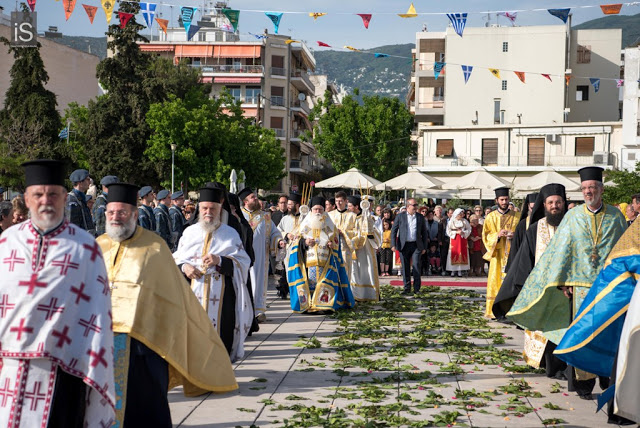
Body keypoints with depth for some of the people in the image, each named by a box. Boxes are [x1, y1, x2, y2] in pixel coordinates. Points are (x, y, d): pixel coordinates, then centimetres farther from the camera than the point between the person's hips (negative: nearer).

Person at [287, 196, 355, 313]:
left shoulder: (330, 226, 13)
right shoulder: (305, 225, 13)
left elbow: (336, 243, 16)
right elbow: (297, 242, 10)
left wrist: (333, 245, -7)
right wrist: (304, 242, -11)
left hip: (325, 262, 0)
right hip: (309, 261, 0)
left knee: (326, 284, -9)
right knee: (310, 280, -8)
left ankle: (325, 305, -7)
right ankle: (308, 305, -4)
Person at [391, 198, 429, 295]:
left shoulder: (420, 217, 9)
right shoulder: (400, 216, 4)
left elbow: (424, 233, 13)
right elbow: (393, 230, 3)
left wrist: (424, 247, 7)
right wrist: (393, 244, -6)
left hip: (416, 245, 1)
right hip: (404, 245, 0)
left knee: (417, 267, -4)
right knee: (405, 268, 3)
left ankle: (417, 288, 3)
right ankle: (407, 288, 12)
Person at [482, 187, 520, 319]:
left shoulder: (516, 217, 10)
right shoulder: (491, 217, 9)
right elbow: (486, 236, 5)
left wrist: (515, 235, -10)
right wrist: (497, 235, -14)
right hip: (497, 255, 0)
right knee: (496, 281, -4)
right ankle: (494, 311, 0)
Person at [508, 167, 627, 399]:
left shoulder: (616, 216, 6)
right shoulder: (573, 216, 5)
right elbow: (561, 248, 4)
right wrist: (562, 280, -2)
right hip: (581, 282, 0)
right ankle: (584, 381, 8)